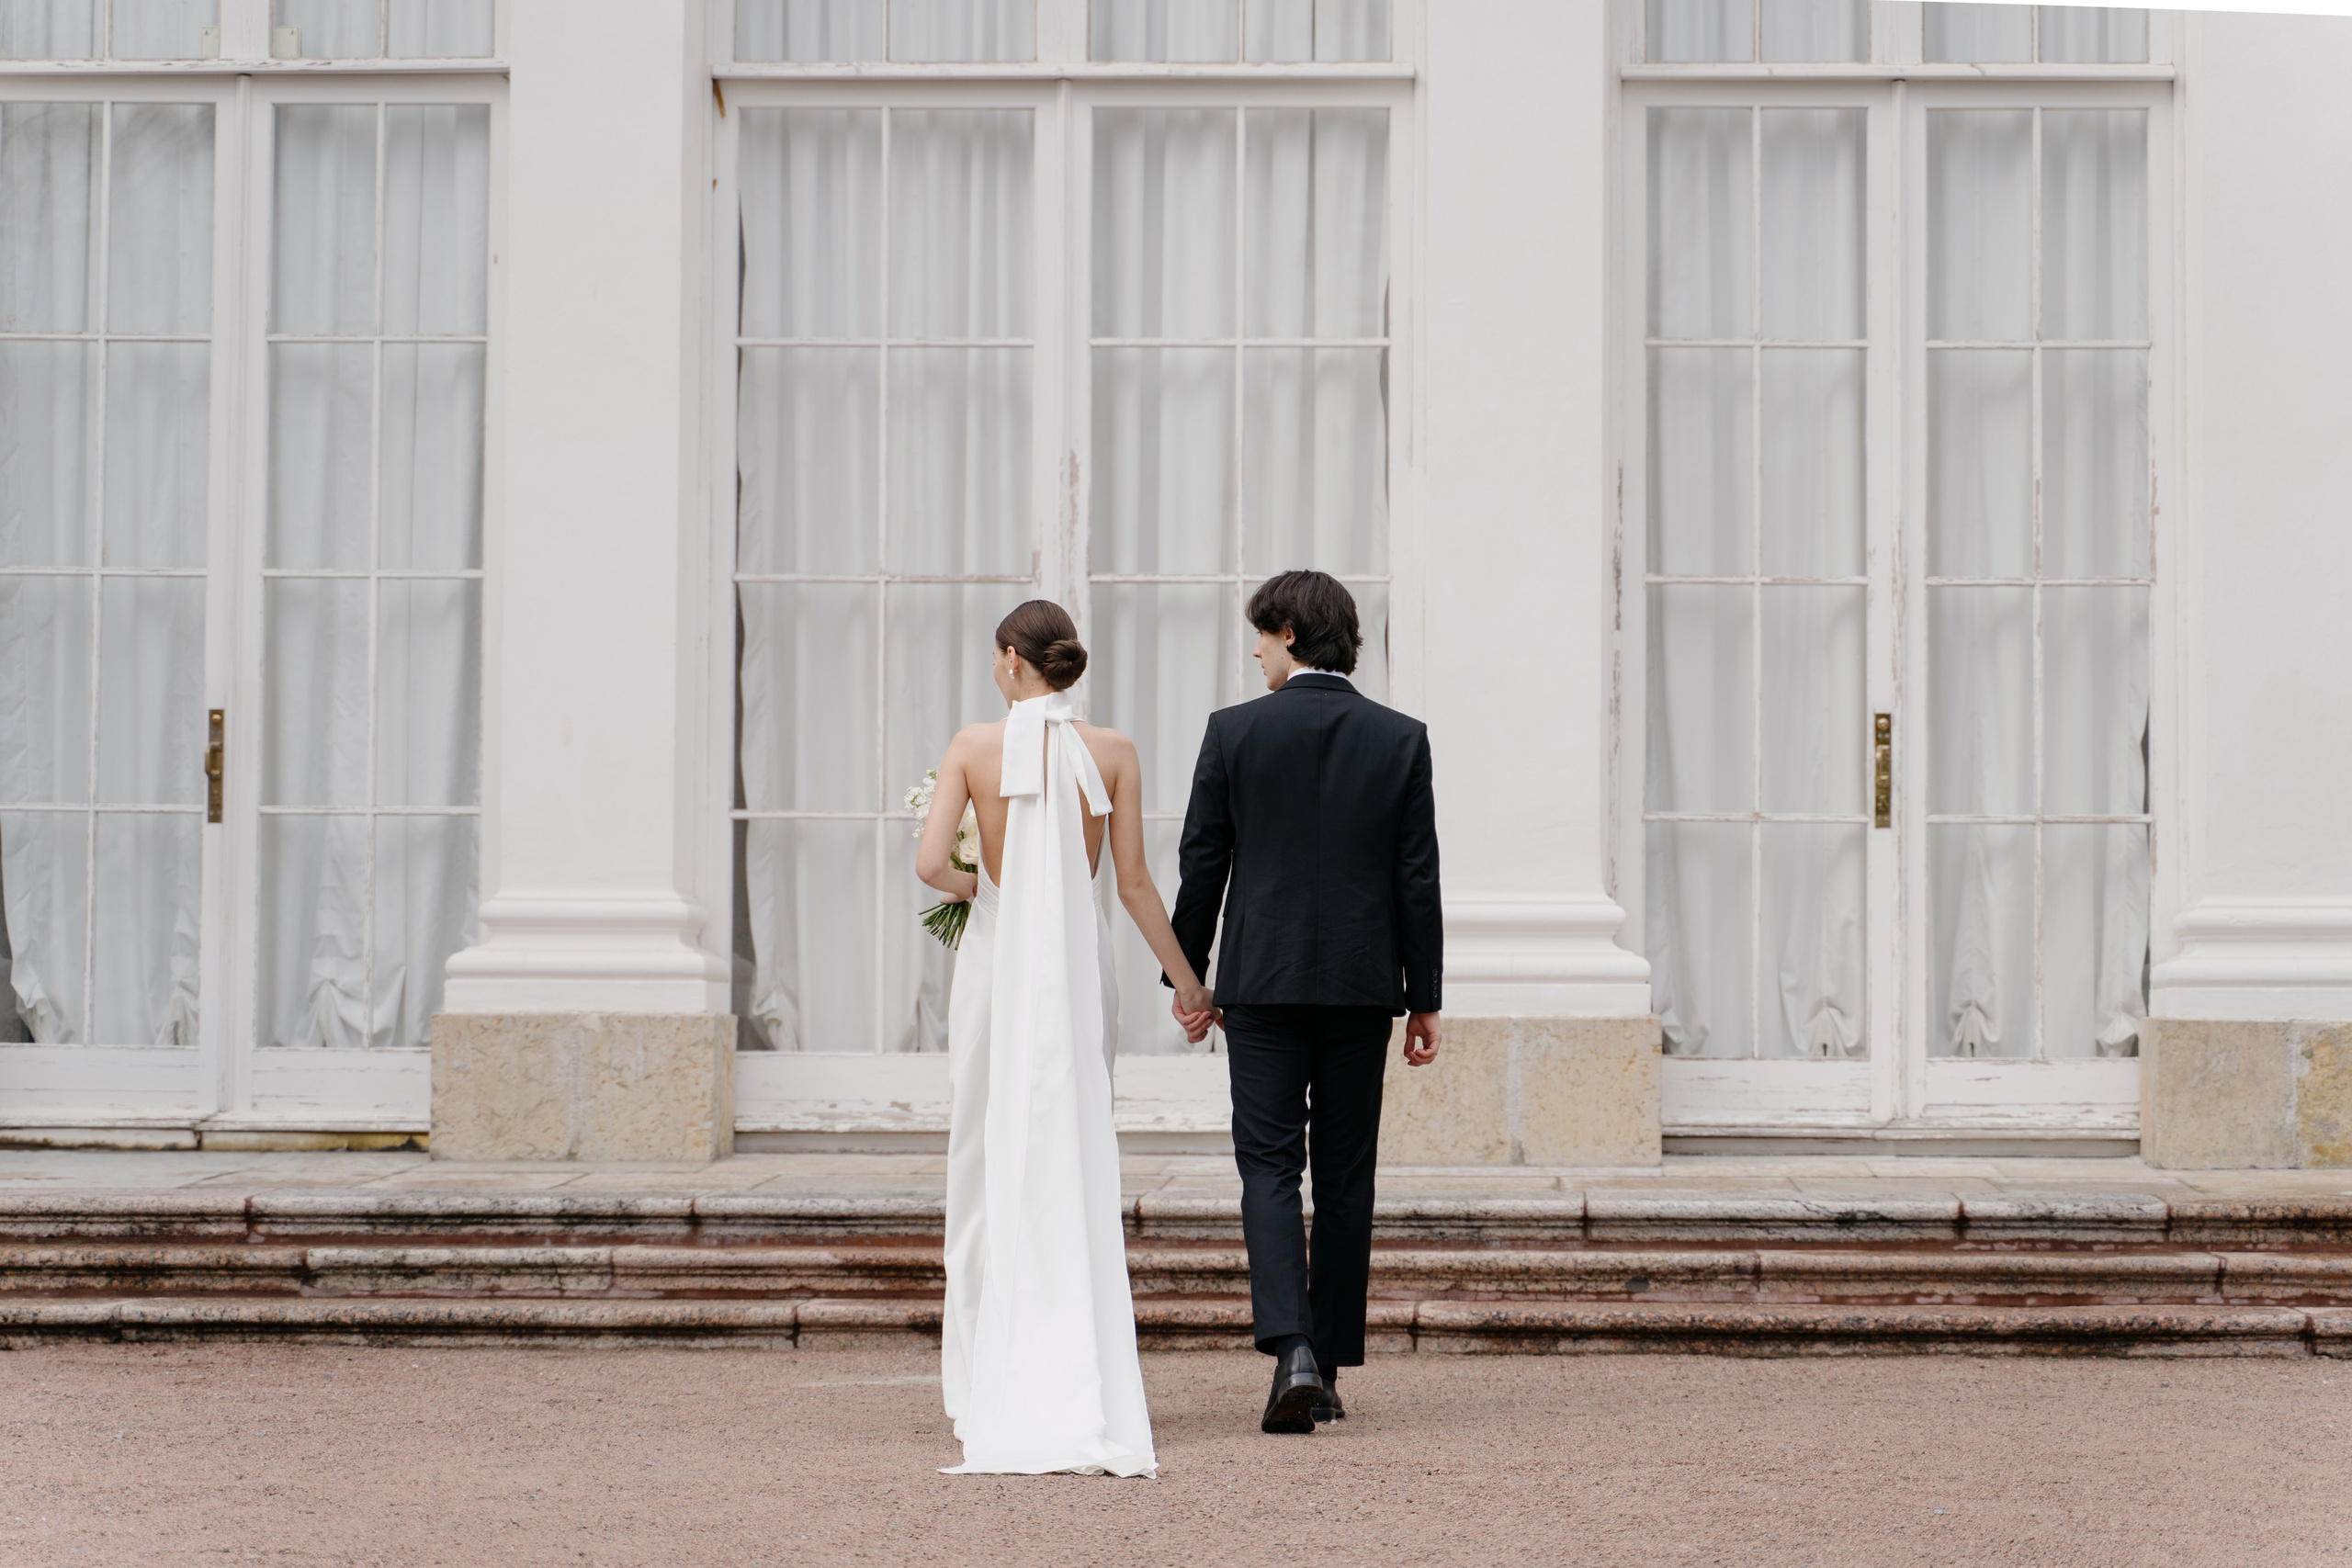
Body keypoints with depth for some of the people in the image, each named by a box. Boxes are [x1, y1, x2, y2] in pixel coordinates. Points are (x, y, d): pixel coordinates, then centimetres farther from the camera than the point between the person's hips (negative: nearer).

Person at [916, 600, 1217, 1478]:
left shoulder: (974, 747, -5)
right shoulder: (1112, 754, 0)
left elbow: (930, 863, -14)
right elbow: (1134, 884, 0)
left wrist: (972, 887, 8)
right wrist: (1186, 979, 9)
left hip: (998, 955, -1)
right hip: (1079, 959, 1)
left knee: (993, 1161, 9)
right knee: (1079, 1165, 6)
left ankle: (989, 1370, 12)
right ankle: (1083, 1392, 3)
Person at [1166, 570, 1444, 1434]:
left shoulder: (1235, 731, -4)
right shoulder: (1401, 738, 1)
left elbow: (1201, 865, -1)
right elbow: (1418, 879, 1)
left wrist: (1185, 974, 10)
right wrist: (1424, 999, 7)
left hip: (1261, 982, -2)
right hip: (1362, 983, 2)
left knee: (1269, 1167, -1)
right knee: (1345, 1177, 9)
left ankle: (1293, 1348, -20)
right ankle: (1329, 1371, 14)